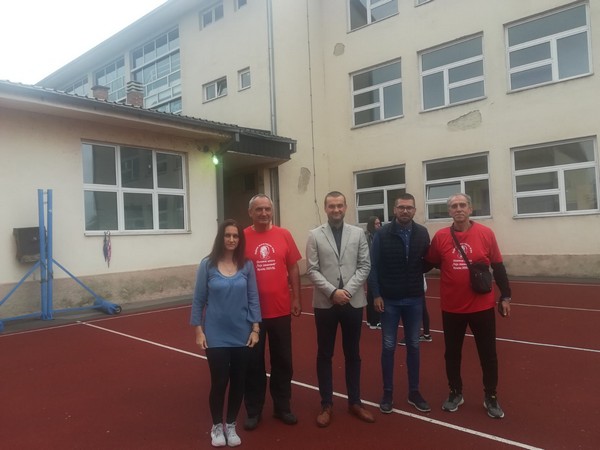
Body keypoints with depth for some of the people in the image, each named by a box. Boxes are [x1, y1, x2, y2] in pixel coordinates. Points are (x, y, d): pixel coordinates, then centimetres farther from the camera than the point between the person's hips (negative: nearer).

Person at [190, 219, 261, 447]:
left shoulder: (247, 265, -2)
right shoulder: (207, 264, -7)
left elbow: (253, 298, 1)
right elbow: (198, 299, -3)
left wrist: (255, 328, -1)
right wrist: (198, 330, -5)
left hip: (242, 335, 2)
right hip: (216, 335, -2)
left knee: (238, 381, 11)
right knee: (219, 382, 4)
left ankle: (231, 425, 33)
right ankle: (216, 427, 30)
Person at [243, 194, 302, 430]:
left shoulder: (284, 235, 1)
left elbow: (293, 268, 5)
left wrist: (296, 298, 3)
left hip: (281, 310, 2)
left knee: (282, 361, 13)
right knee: (253, 363, 10)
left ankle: (282, 407, 30)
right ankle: (253, 411, 26)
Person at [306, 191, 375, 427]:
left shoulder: (358, 233, 3)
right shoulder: (315, 236, -1)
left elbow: (364, 266, -1)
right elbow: (311, 270, -5)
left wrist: (348, 290, -12)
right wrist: (332, 292, -15)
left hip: (353, 302, 1)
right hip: (325, 303, -1)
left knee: (352, 354, 13)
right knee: (324, 355, 8)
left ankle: (354, 402, 28)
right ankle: (326, 405, 22)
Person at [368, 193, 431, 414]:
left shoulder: (422, 233, -1)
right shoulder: (382, 234, -7)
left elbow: (428, 262, 10)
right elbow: (373, 266, -7)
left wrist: (421, 269, -10)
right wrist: (376, 294, -10)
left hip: (414, 299, 2)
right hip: (389, 300, -2)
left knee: (413, 346, 12)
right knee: (388, 347, 7)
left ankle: (414, 392, 27)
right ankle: (388, 393, 21)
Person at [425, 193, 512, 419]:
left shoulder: (486, 233, -4)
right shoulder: (440, 236, -4)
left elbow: (498, 267, 1)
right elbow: (430, 264, 8)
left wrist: (505, 296, 1)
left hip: (482, 306, 0)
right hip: (451, 308, 1)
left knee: (488, 354, 10)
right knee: (452, 353, 13)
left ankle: (491, 397, 29)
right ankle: (455, 393, 32)